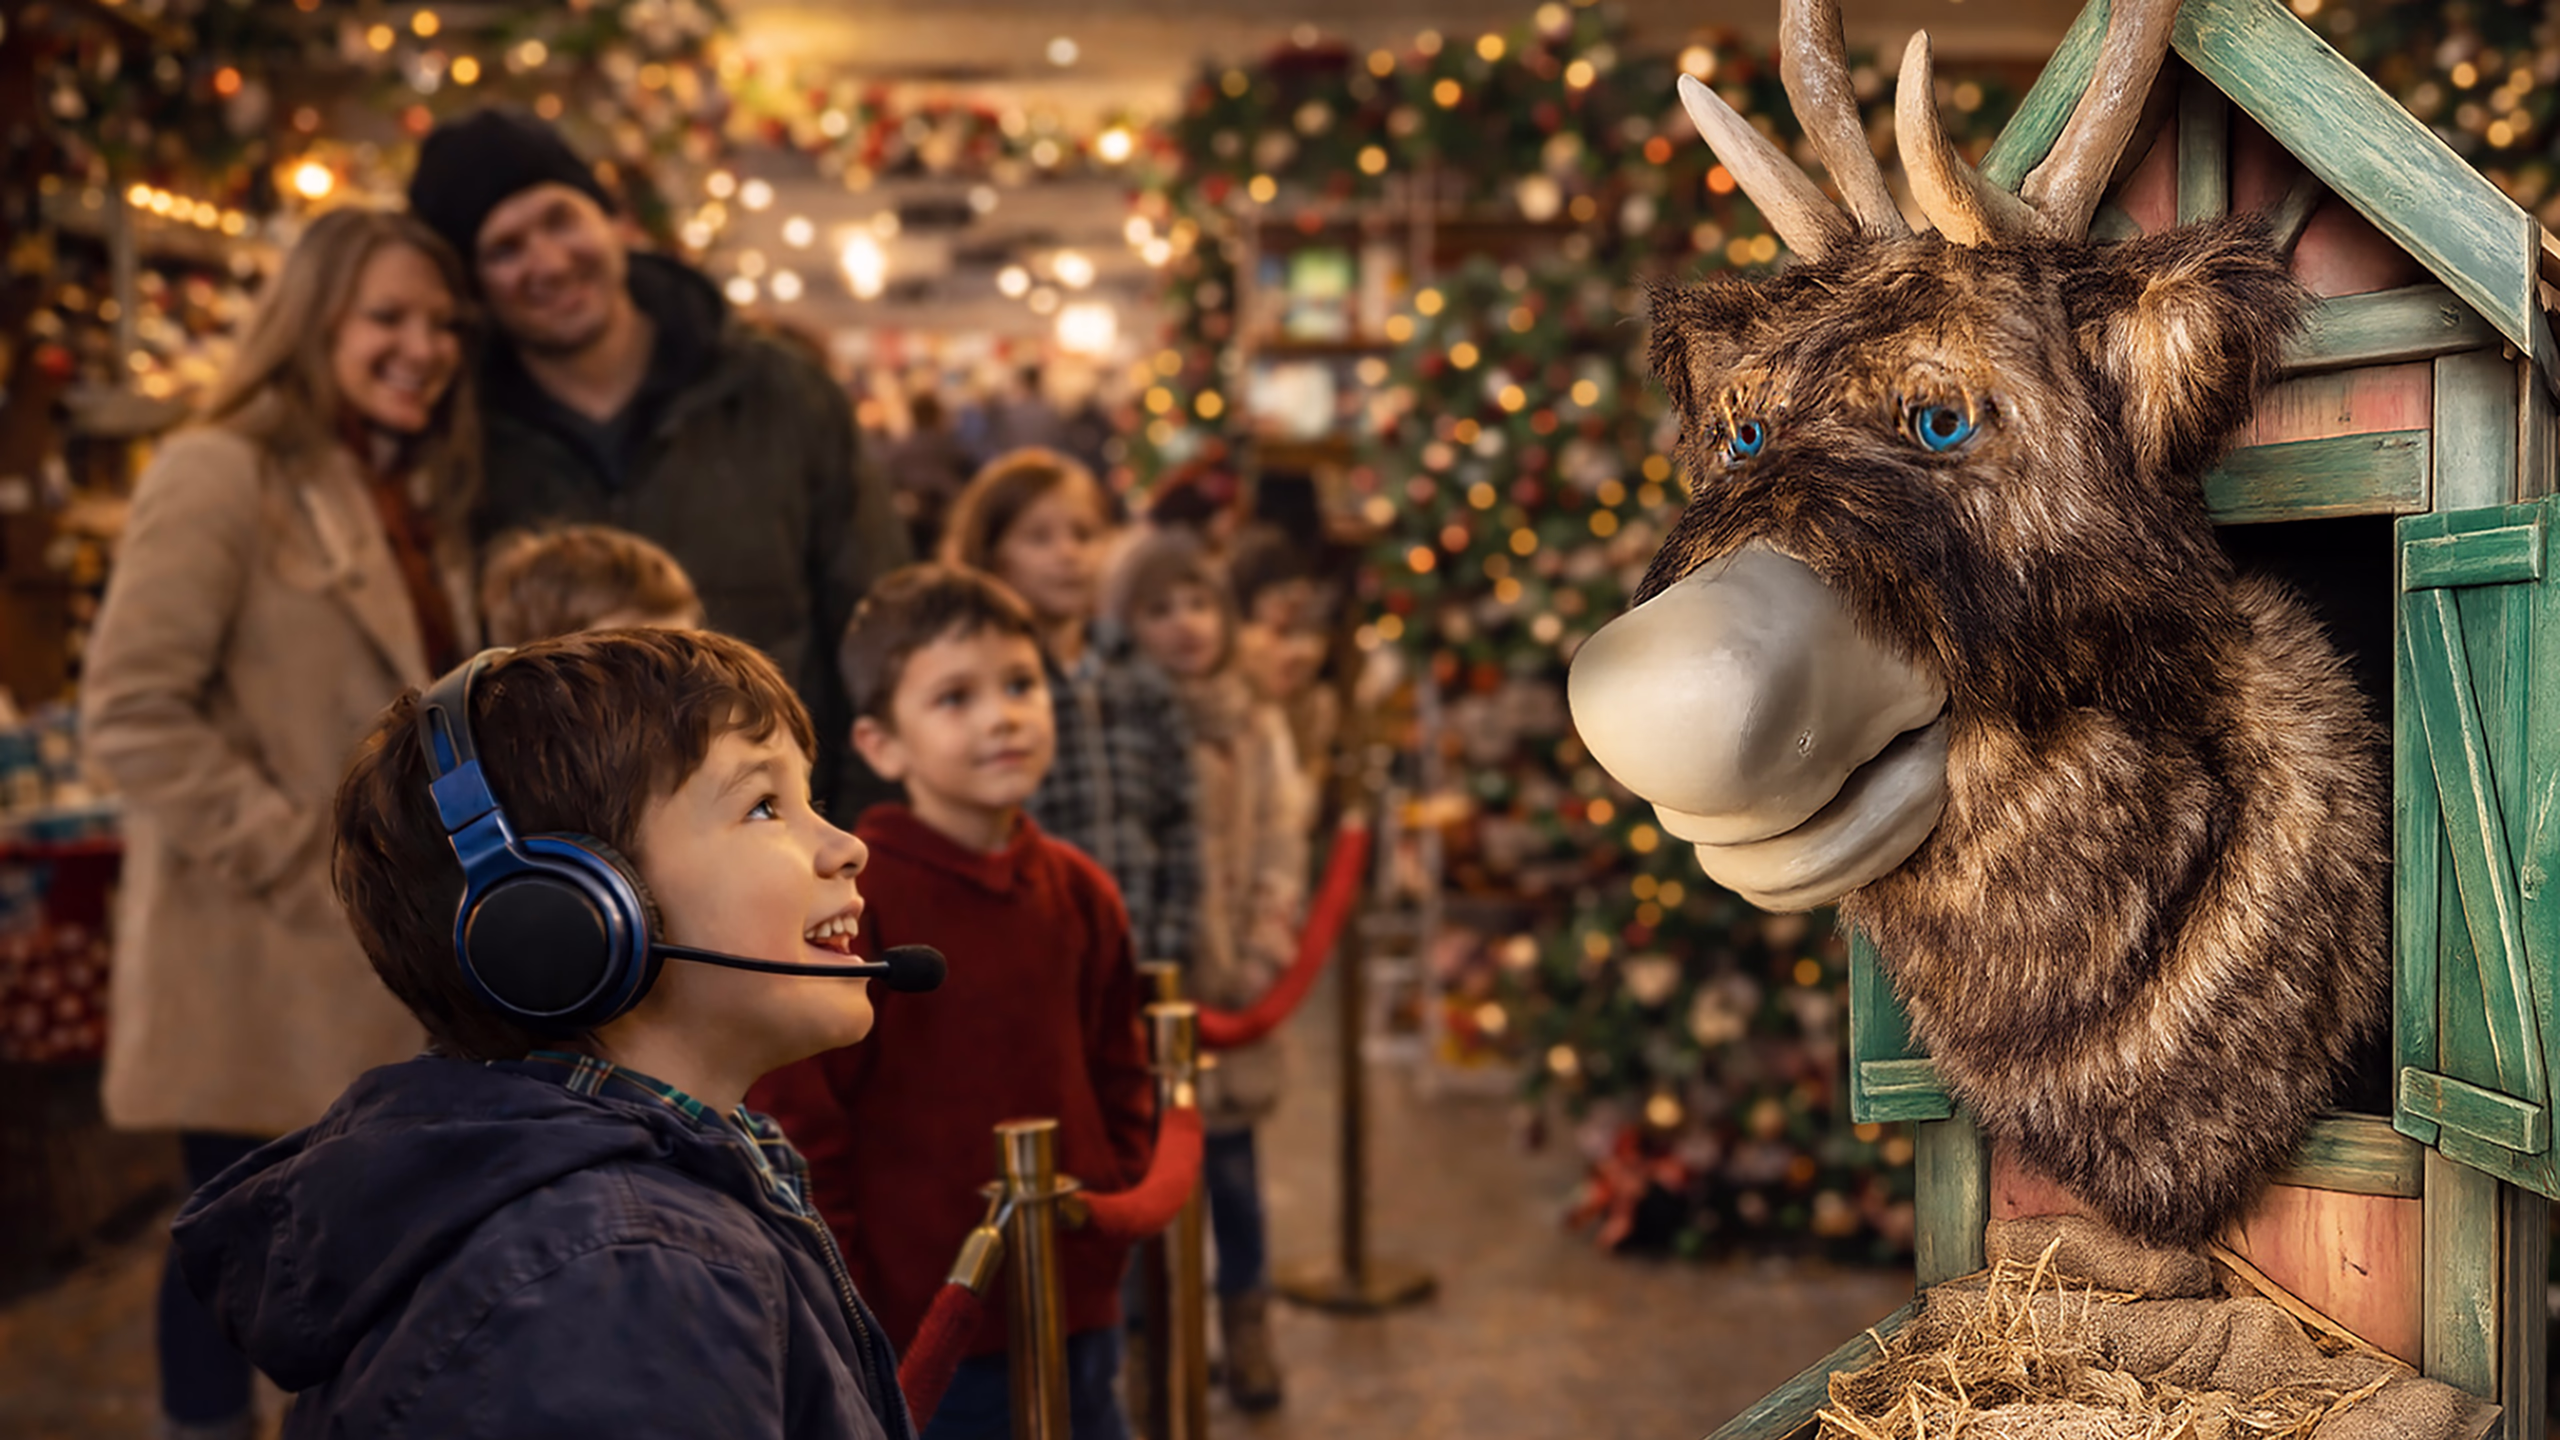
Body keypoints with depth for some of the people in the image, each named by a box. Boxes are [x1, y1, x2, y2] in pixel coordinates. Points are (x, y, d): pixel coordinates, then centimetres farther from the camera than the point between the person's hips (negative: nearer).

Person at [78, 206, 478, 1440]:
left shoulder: (421, 501, 14)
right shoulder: (220, 476, -11)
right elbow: (130, 714, -18)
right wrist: (287, 850, -19)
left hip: (392, 957, 7)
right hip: (262, 964, -7)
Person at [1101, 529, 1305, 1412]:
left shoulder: (1255, 728, 5)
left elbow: (1281, 844, 3)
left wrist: (1266, 949, -7)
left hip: (1231, 987, 3)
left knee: (1231, 1161, 11)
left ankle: (1246, 1326, 27)